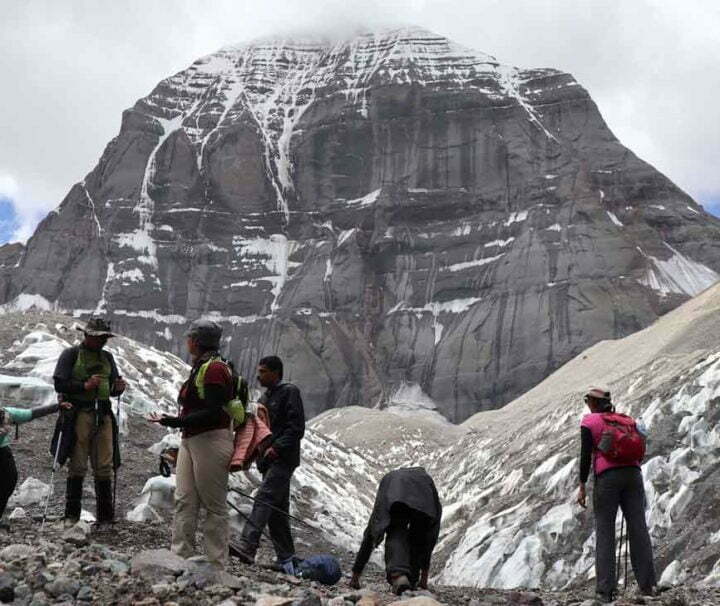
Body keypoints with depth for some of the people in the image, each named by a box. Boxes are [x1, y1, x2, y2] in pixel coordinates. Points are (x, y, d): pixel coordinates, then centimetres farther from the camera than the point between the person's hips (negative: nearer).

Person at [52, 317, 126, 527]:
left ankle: (106, 517, 9)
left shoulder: (107, 357, 17)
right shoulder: (71, 354, 2)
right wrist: (85, 385, -18)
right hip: (79, 413, -4)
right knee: (77, 466, -1)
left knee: (104, 467, 3)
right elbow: (59, 384, -6)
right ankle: (72, 515, 9)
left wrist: (118, 388, -2)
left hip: (103, 415, 4)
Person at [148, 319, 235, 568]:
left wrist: (175, 421, -22)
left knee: (214, 506, -1)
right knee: (184, 501, 5)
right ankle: (180, 557, 7)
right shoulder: (200, 367, 17)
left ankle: (216, 565, 6)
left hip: (210, 442, -9)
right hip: (190, 440, 9)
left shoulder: (214, 368, -13)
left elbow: (213, 413, -20)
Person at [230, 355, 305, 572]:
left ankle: (247, 547, -33)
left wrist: (276, 448, -21)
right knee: (277, 509, 8)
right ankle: (287, 558, 13)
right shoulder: (265, 397, 22)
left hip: (283, 459, -9)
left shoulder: (289, 392, -5)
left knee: (264, 499, -22)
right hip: (268, 460, 9)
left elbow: (296, 429, -13)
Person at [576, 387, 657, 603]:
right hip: (633, 475, 4)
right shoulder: (626, 420, 19)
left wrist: (582, 486, -1)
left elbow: (586, 455, -4)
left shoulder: (589, 422, 4)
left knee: (605, 532, -1)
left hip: (607, 477, -4)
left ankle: (606, 590, -5)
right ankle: (648, 585, -1)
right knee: (638, 528, 3)